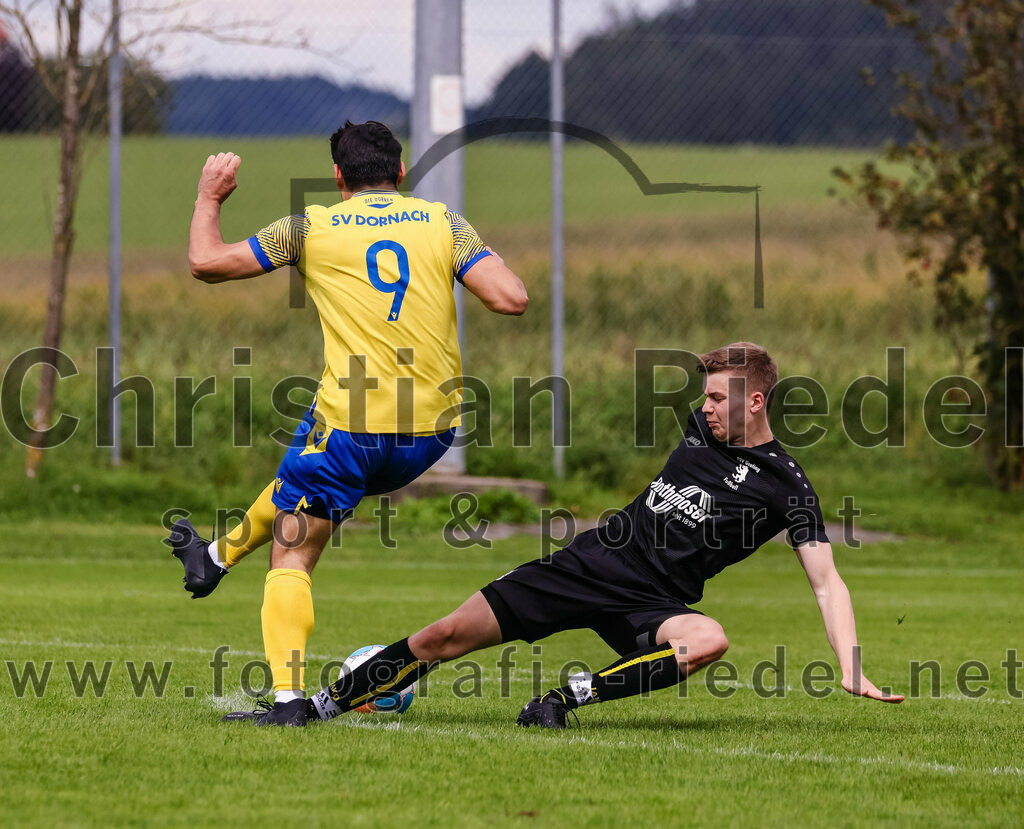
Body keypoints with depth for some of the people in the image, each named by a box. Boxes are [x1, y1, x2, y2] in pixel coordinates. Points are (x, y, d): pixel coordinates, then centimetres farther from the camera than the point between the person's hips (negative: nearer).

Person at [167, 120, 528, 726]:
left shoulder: (313, 228, 1)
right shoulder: (442, 221, 5)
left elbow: (207, 262, 7)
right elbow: (512, 299, -7)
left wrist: (210, 198, 25)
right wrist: (494, 268, 16)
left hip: (349, 421, -4)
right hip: (434, 430, 5)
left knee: (292, 558, 7)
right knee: (299, 484, 33)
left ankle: (288, 697, -7)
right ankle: (218, 556, 51)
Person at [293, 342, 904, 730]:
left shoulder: (785, 485, -8)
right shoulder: (701, 429, 7)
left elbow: (827, 583, -13)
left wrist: (852, 670, -22)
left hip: (648, 604, -4)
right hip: (590, 563, 4)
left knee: (709, 641, -39)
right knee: (448, 637, -4)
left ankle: (569, 698, -33)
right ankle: (319, 706, 8)